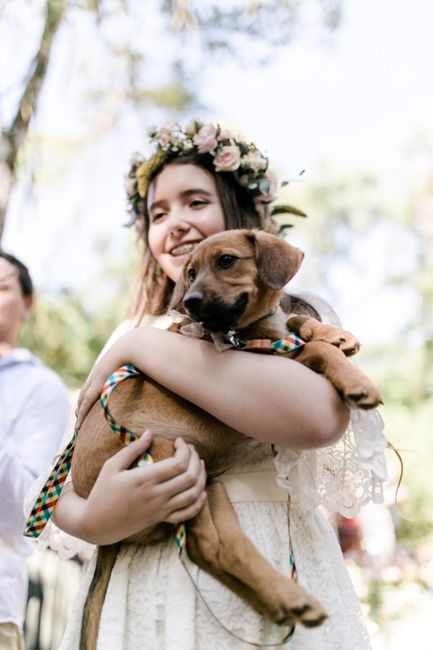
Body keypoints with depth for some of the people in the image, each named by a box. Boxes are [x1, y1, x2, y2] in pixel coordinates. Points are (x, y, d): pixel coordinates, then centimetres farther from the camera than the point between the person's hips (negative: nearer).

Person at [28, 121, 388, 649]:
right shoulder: (129, 336, 9)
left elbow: (320, 417, -25)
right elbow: (62, 485, 5)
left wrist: (142, 346, -18)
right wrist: (93, 519, -19)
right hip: (140, 591, 3)